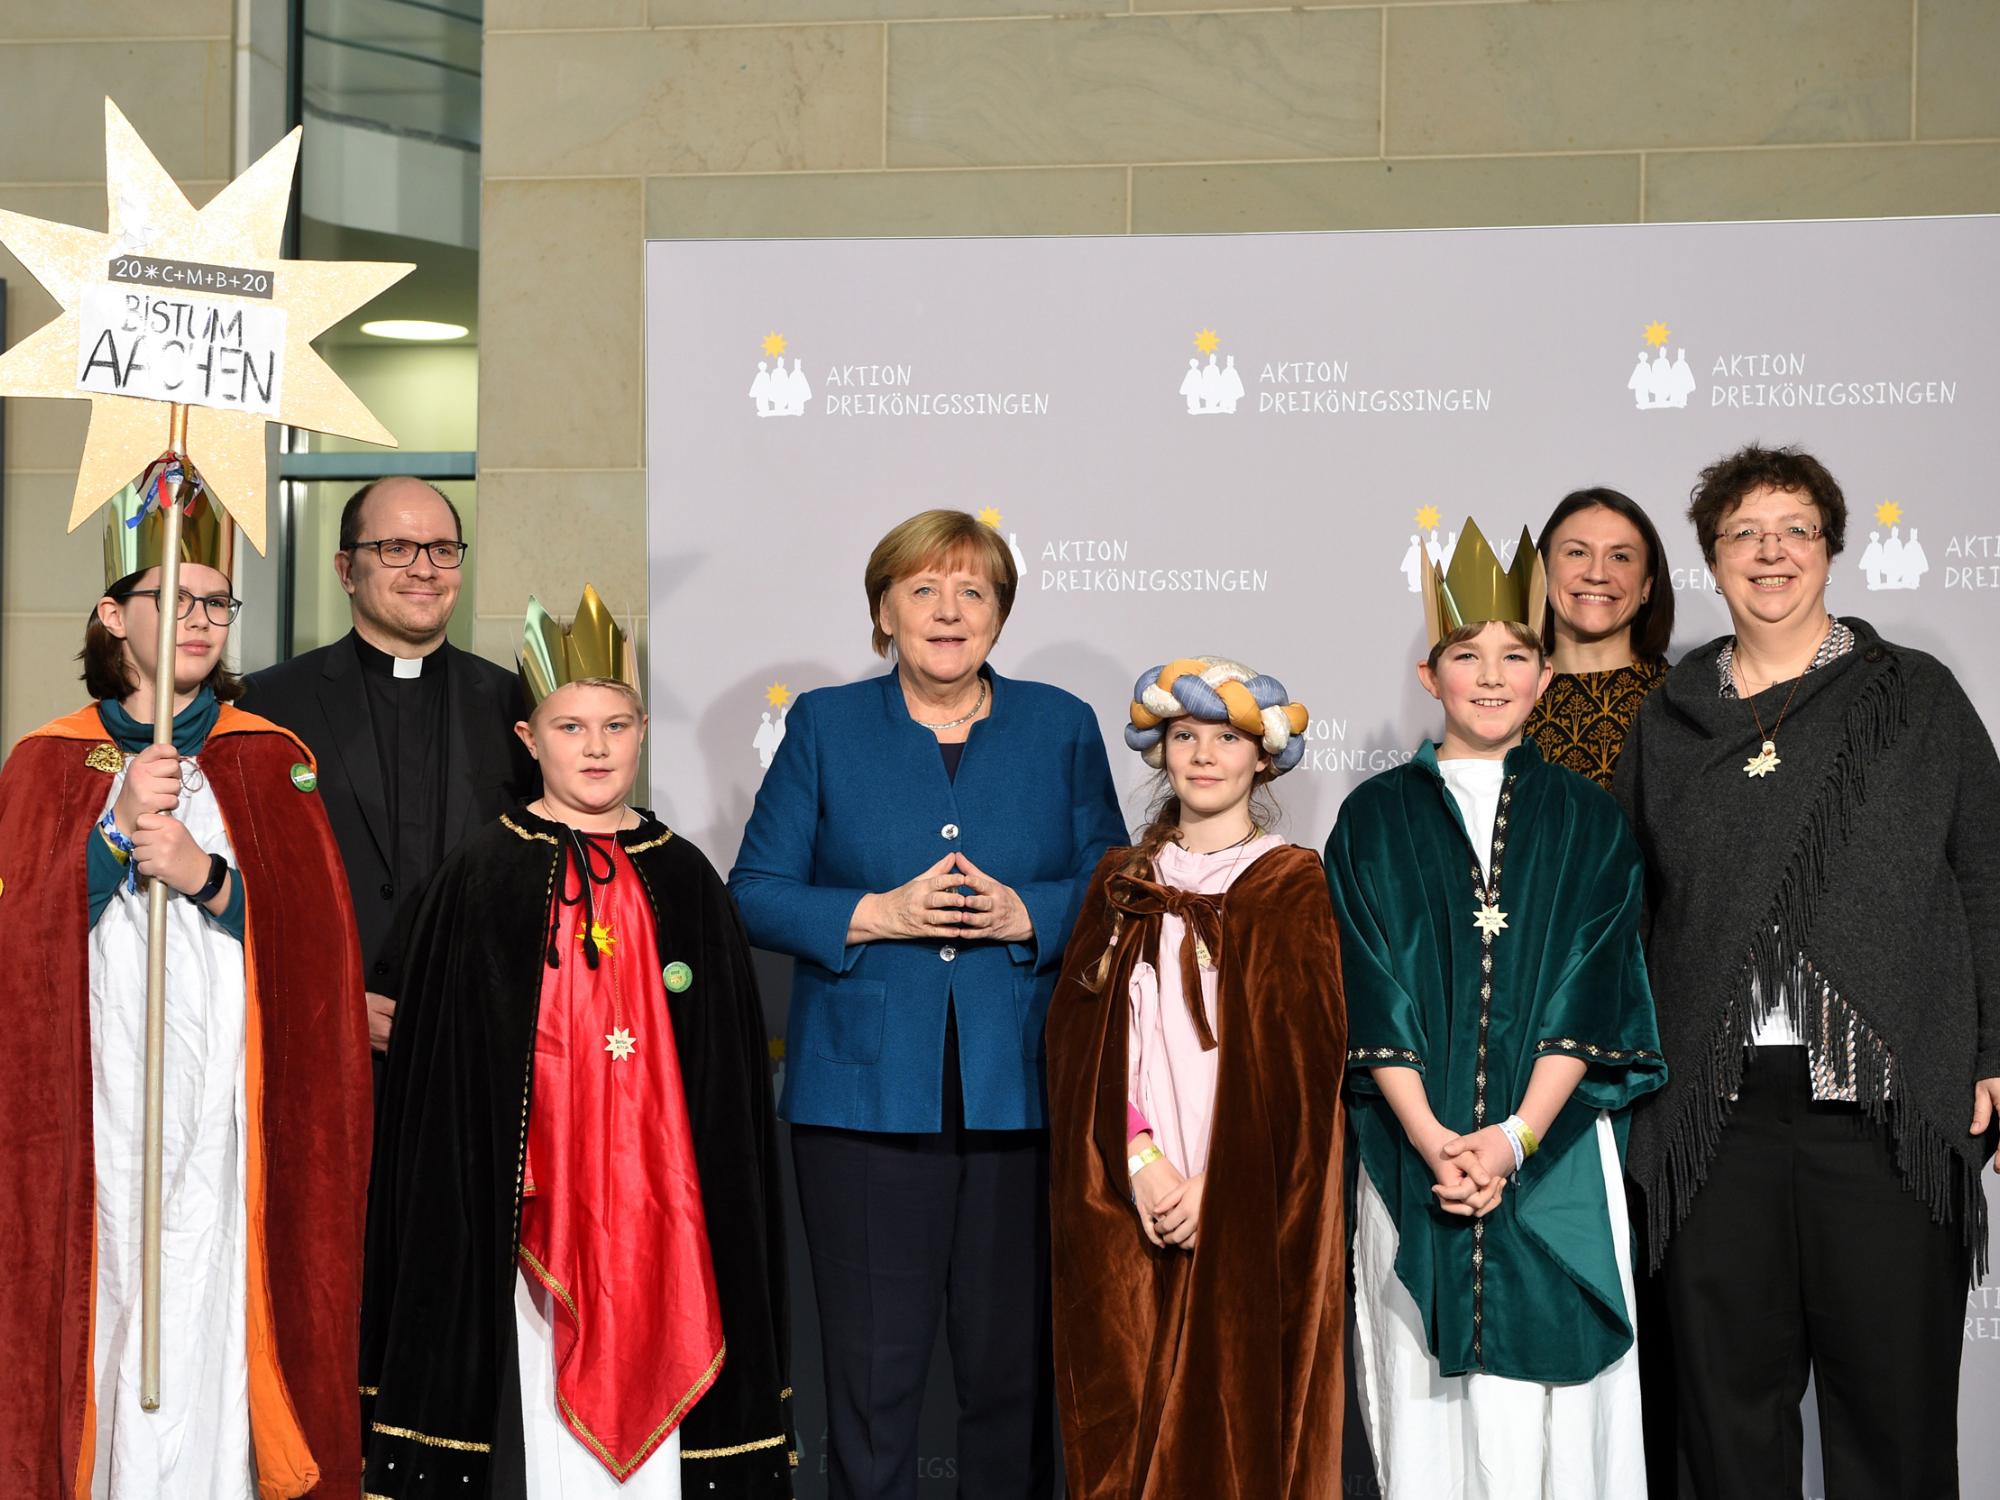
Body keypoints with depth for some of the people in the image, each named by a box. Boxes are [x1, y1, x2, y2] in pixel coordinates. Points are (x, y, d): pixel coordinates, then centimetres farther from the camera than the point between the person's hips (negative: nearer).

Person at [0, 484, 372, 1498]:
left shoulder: (272, 762, 9)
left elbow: (314, 937, 0)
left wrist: (204, 875, -15)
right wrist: (119, 829, -16)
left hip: (228, 1101, 0)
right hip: (93, 1099, 0)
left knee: (210, 1318, -5)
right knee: (103, 1304, -2)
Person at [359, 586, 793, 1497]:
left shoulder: (682, 877, 7)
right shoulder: (485, 874, 0)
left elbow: (727, 1068, 10)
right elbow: (437, 1054, -1)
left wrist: (720, 1203, 6)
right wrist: (465, 1197, -7)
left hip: (650, 1189, 2)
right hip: (527, 1198, -2)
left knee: (647, 1391, 4)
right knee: (542, 1410, 0)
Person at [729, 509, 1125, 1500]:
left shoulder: (1061, 727, 9)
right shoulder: (825, 726, 7)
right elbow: (754, 895, 3)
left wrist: (1023, 914, -12)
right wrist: (878, 914, -12)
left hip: (1019, 1097, 1)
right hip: (866, 1095, -1)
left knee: (1014, 1369, 7)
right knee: (870, 1371, 2)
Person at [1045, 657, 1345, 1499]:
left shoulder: (1297, 888, 1)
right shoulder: (1121, 884, 11)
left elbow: (1303, 1054, -6)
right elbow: (1081, 1037, 4)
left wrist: (1215, 1180, -14)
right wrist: (1140, 1158, -10)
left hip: (1252, 1207, -3)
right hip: (1127, 1207, 3)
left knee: (1239, 1402, -1)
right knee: (1128, 1406, 4)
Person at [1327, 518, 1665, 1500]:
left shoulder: (1588, 821, 8)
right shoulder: (1377, 818, 6)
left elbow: (1590, 992, -1)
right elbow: (1371, 995, -1)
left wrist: (1514, 1137, -13)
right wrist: (1431, 1140, -13)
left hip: (1556, 1150, 0)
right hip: (1415, 1150, 0)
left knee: (1549, 1395, 0)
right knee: (1426, 1387, 1)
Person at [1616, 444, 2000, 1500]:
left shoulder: (1915, 697, 8)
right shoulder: (1668, 722, 13)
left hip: (1885, 1100, -2)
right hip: (1716, 1106, 2)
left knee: (1893, 1392, 2)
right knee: (1729, 1395, 6)